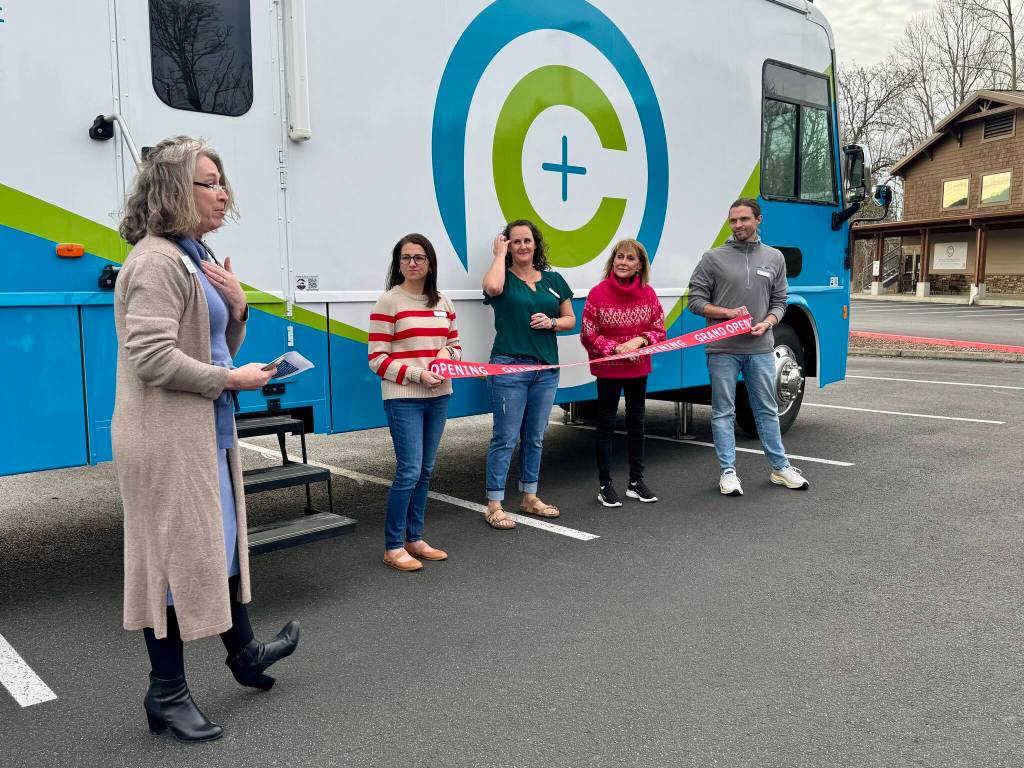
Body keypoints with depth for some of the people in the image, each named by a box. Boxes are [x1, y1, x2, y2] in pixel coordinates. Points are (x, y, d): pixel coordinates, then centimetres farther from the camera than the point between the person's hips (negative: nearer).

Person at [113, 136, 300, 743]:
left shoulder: (199, 257, 14)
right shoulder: (156, 261, -17)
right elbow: (150, 357, -25)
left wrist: (238, 306, -1)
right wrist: (231, 380, -17)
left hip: (208, 430, 10)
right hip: (168, 438, -10)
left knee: (222, 541, 21)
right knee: (177, 554, 1)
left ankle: (243, 651, 40)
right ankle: (167, 694, 17)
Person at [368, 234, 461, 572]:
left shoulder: (443, 303, 11)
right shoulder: (388, 302, -5)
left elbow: (455, 346, 19)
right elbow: (377, 359, -9)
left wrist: (447, 353, -5)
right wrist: (417, 374, -19)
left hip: (438, 397, 6)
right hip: (403, 398, -6)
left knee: (425, 470, 11)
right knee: (409, 471, -7)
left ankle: (414, 539, 23)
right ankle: (393, 547, 6)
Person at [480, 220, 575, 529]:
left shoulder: (553, 279, 13)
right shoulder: (504, 277, 0)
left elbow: (570, 319, 17)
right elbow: (492, 287, -26)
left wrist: (552, 322, -5)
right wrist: (500, 255, -10)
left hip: (546, 369, 5)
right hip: (509, 367, -5)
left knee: (535, 437, 14)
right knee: (505, 437, -5)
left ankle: (530, 497, 27)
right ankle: (494, 505, 2)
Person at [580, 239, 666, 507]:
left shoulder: (648, 294, -2)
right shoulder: (598, 293, -12)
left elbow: (659, 331, 2)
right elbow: (588, 336, -10)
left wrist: (640, 340, -17)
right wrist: (615, 349, -20)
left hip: (638, 368, 4)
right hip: (608, 369, -4)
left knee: (636, 423, 13)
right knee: (606, 425, 4)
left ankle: (636, 482, 26)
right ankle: (605, 485, 13)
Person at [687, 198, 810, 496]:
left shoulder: (774, 258, 9)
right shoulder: (713, 258, -1)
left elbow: (779, 302, 12)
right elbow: (696, 301, -1)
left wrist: (766, 323, -8)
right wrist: (728, 312, -15)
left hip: (760, 349, 3)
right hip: (723, 350, -2)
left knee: (767, 410, 12)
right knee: (723, 412, 4)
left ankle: (780, 468, 24)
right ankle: (728, 472, 13)